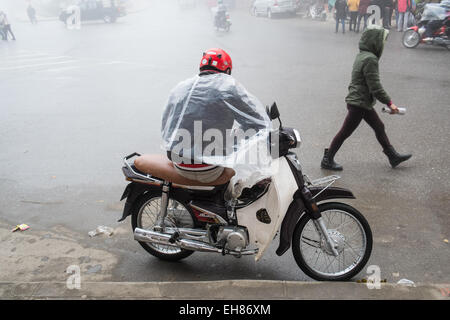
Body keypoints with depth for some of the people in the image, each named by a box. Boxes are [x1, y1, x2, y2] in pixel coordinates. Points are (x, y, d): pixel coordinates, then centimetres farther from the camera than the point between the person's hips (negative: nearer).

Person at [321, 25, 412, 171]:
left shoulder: (362, 55, 9)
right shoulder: (370, 59, -22)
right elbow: (375, 87, -23)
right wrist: (389, 102, -16)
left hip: (363, 102, 10)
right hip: (359, 103, -10)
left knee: (379, 127, 16)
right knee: (345, 132, 0)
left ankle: (393, 156, 27)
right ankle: (327, 160, 12)